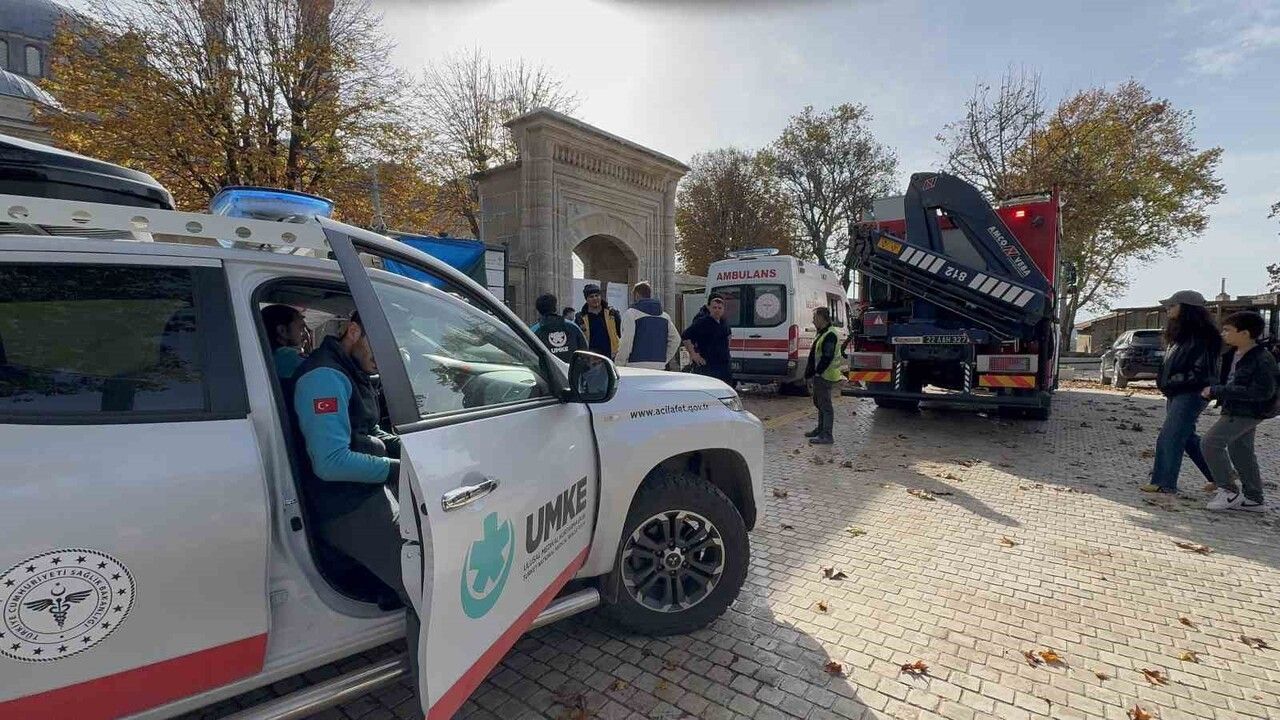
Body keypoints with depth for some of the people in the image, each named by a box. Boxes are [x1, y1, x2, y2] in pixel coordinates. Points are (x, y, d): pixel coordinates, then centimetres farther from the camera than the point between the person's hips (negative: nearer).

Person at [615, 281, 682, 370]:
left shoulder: (631, 313, -4)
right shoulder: (664, 316, 15)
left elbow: (626, 341, -11)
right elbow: (676, 339, 14)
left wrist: (619, 364, -4)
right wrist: (664, 359, 16)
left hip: (637, 366, -6)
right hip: (659, 366, 6)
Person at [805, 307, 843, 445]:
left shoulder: (830, 335, -19)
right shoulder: (822, 333, 16)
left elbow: (827, 357, -24)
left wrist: (818, 371, -19)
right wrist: (810, 371, 17)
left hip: (825, 376, -11)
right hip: (820, 375, 11)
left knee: (825, 405, -6)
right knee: (819, 402, 20)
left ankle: (827, 436, -1)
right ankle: (821, 429, 33)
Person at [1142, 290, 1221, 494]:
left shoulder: (1201, 335, -14)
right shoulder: (1180, 334, 15)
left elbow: (1200, 370, -19)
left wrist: (1171, 383, -16)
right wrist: (1164, 382, 9)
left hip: (1191, 394, -10)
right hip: (1175, 394, 10)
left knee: (1169, 437, -8)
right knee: (1187, 437, 16)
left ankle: (1164, 483, -1)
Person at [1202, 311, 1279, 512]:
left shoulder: (1262, 360, -20)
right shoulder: (1234, 355, 7)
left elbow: (1262, 392, -25)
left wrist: (1218, 391, -27)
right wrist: (1214, 391, 6)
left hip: (1247, 412, -10)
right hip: (1237, 410, 10)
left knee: (1211, 441, -13)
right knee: (1241, 451, 16)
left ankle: (1229, 491, -5)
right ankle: (1254, 499, 27)